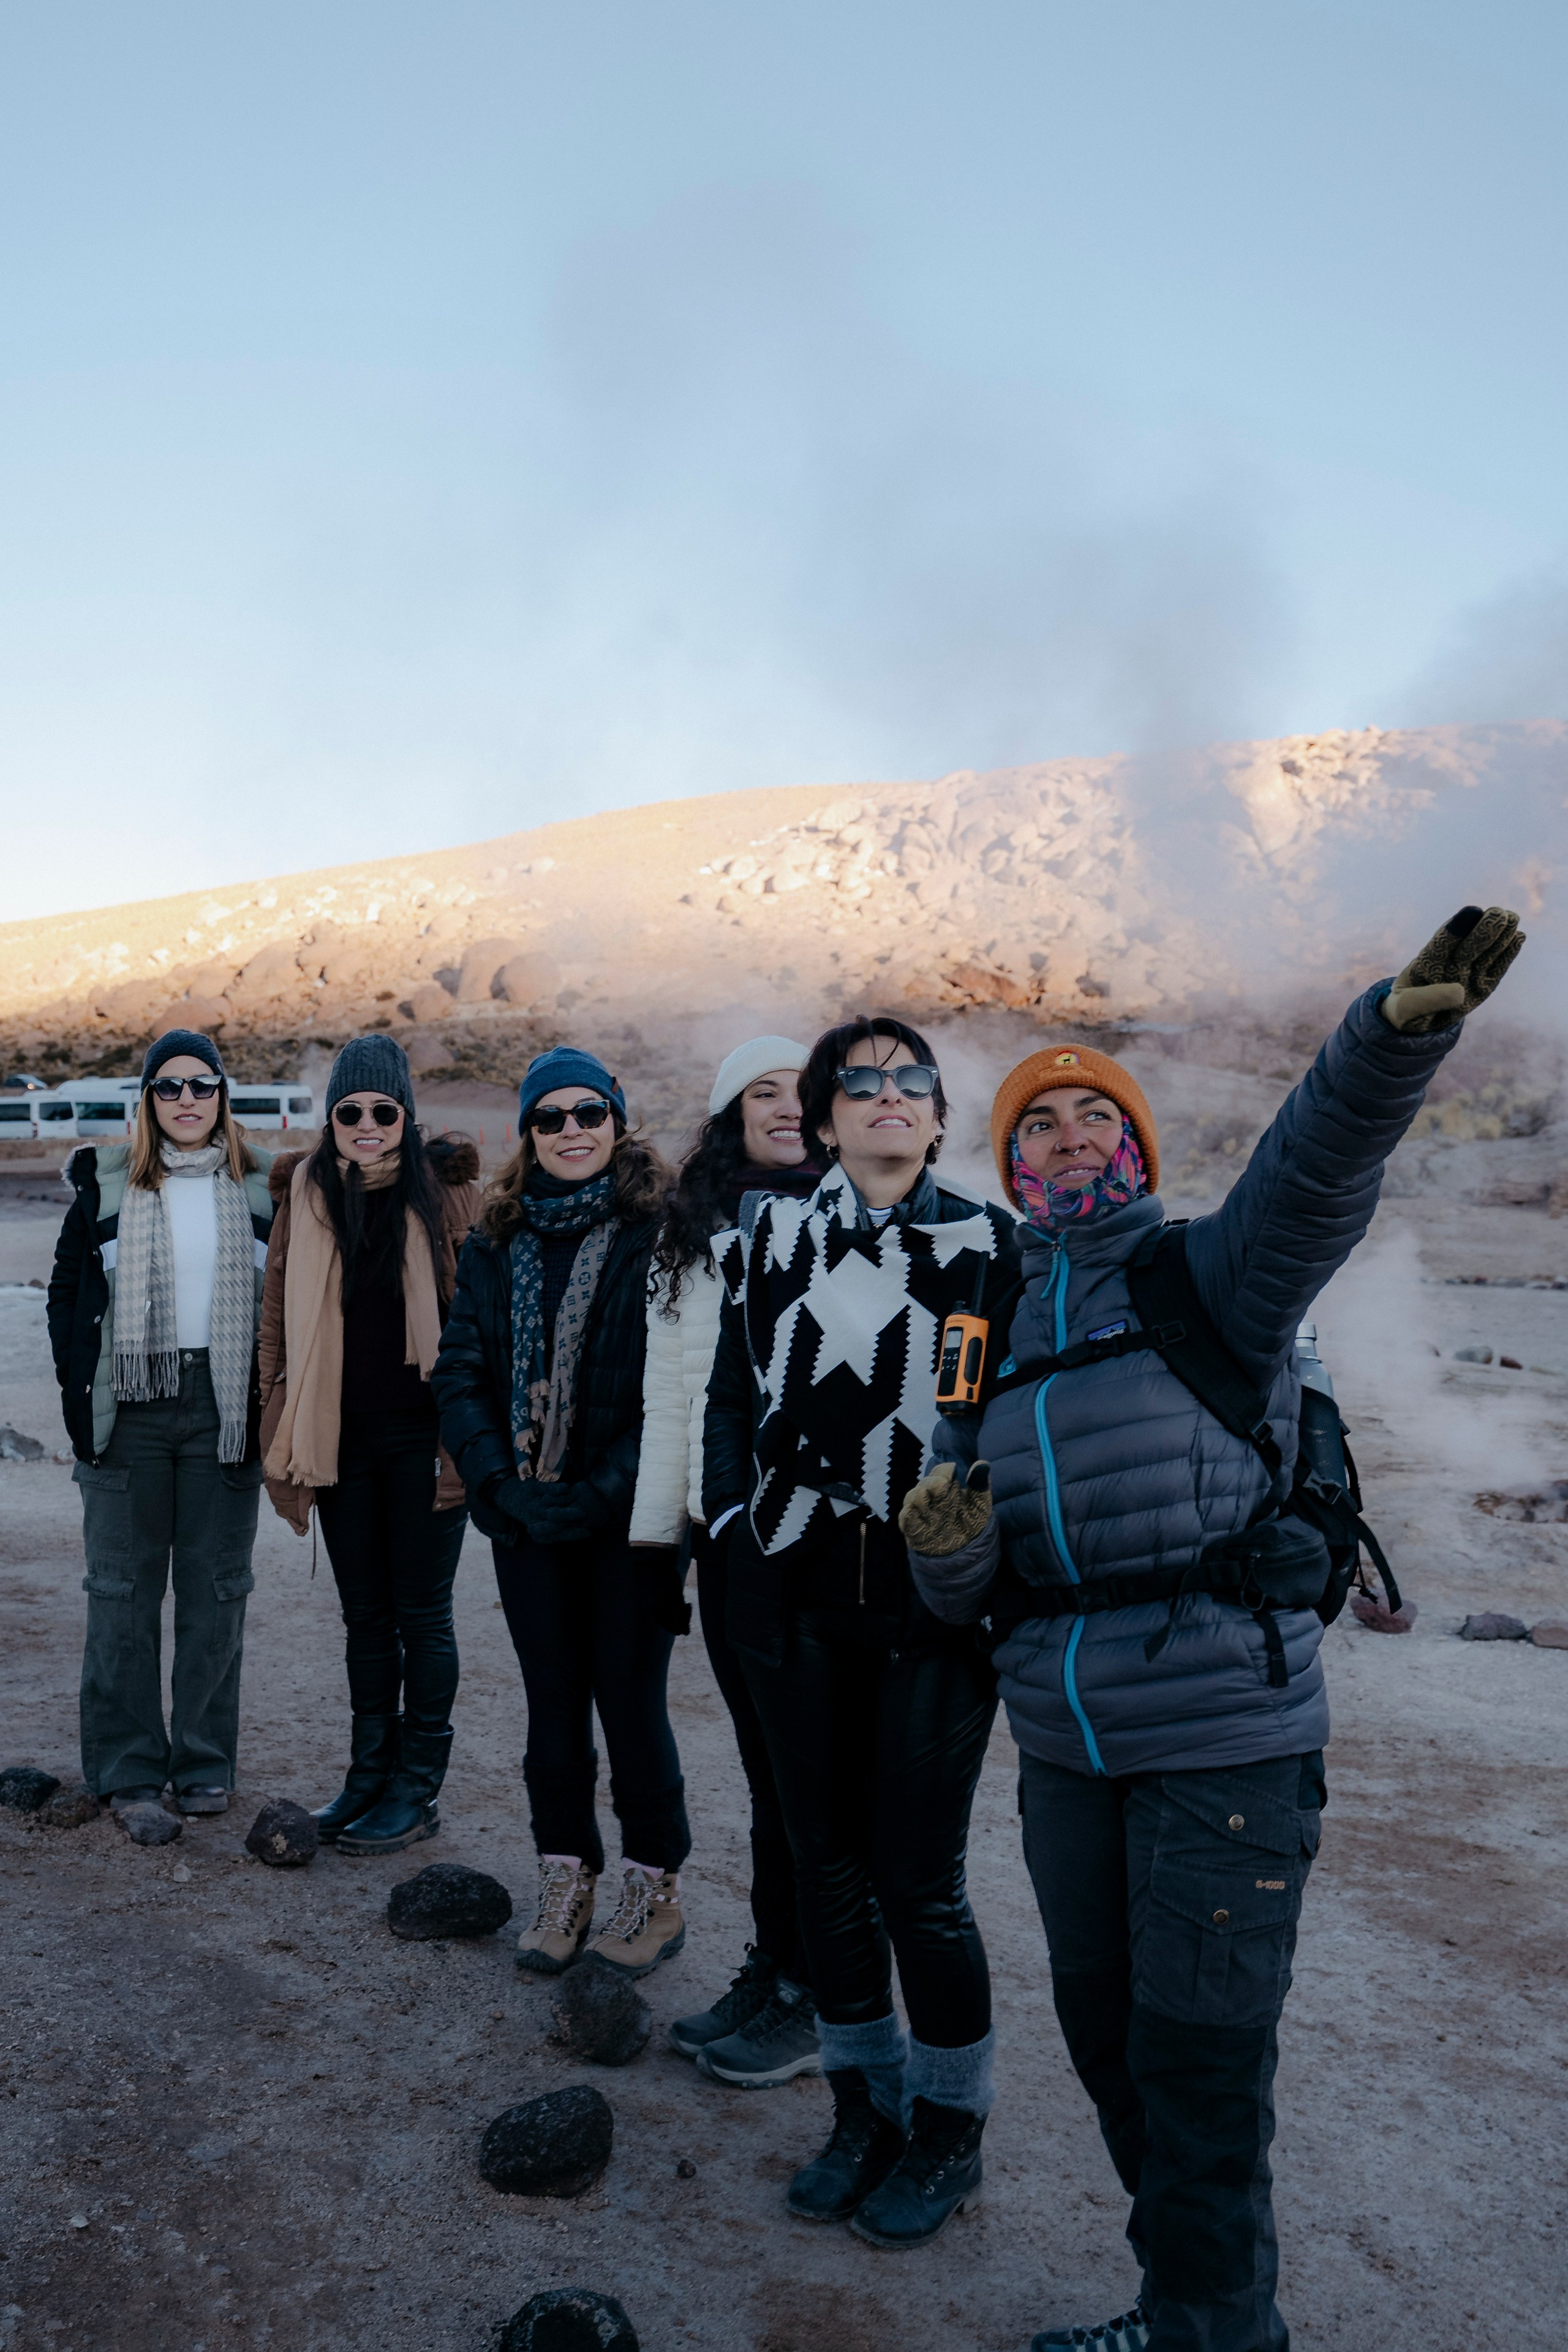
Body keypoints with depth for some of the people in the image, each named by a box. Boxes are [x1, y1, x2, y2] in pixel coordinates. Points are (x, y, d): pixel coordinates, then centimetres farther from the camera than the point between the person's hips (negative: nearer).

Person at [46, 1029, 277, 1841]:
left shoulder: (260, 1188, 6)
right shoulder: (107, 1183, 5)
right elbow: (66, 1292, 8)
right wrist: (79, 1391, -1)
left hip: (225, 1409, 1)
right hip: (131, 1410, 0)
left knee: (216, 1589, 7)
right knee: (124, 1591, 3)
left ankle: (205, 1762, 20)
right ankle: (129, 1773, 12)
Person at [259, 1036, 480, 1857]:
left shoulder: (444, 1187, -5)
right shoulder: (305, 1193, 5)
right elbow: (279, 1316, 9)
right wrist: (281, 1433, 6)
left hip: (422, 1434, -3)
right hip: (340, 1435, 3)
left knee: (421, 1613, 6)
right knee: (364, 1614, 14)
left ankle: (418, 1789, 18)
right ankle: (368, 1771, 28)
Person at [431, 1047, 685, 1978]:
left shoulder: (659, 1233, -6)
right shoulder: (496, 1245, 9)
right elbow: (461, 1374, 6)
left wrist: (606, 1492, -16)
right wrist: (500, 1482, -8)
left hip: (626, 1516, -4)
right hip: (528, 1515, 4)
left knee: (630, 1698, 3)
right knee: (553, 1701, 13)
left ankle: (657, 1892, 21)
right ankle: (567, 1887, 27)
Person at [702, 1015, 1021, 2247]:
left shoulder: (990, 1243, 0)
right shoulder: (768, 1240, 8)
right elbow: (732, 1402, 11)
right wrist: (738, 1536, 3)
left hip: (934, 1604, -3)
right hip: (800, 1603, 3)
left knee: (920, 1883, 2)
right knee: (830, 1870, 13)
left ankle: (948, 2132, 25)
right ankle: (866, 2110, 33)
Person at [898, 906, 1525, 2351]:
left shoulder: (1209, 1277, -3)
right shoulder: (994, 1336, 11)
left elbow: (1318, 1170, -26)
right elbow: (962, 1590, 10)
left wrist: (1399, 1030, -45)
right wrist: (946, 1550, -15)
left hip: (1226, 1738, -6)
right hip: (1065, 1745, 6)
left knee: (1196, 2055, 4)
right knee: (1106, 2032, 18)